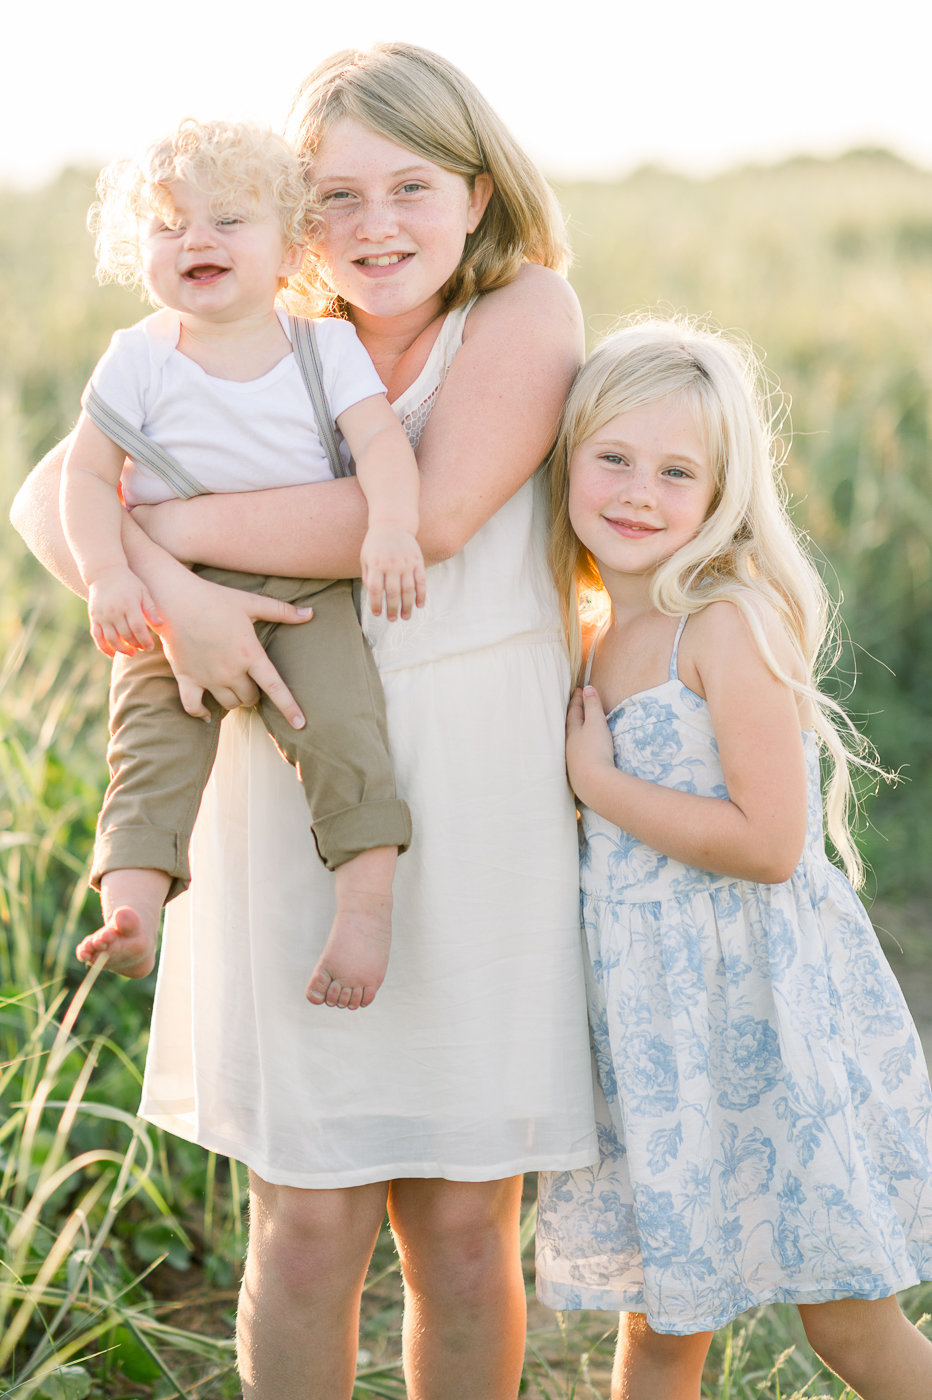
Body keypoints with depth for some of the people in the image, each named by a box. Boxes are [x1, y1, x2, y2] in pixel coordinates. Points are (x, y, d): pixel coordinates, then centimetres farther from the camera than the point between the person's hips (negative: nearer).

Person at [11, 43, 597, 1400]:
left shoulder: (528, 311, -2)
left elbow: (432, 517, -18)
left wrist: (171, 521, -14)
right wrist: (170, 592, -21)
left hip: (483, 802, -2)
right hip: (296, 797, 2)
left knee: (463, 1231, 7)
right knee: (309, 1230, 4)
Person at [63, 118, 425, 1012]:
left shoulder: (326, 345, 5)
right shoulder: (139, 359, 4)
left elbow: (380, 442, -7)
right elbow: (88, 476, 1)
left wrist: (390, 526, -28)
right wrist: (109, 577, -16)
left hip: (306, 584, 0)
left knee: (337, 719, -22)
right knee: (153, 735, -19)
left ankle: (366, 901, -19)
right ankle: (131, 904, -29)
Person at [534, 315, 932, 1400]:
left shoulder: (729, 621, -15)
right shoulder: (596, 639, 9)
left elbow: (770, 842, -21)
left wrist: (598, 784, -15)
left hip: (759, 1004, -7)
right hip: (646, 1015, 7)